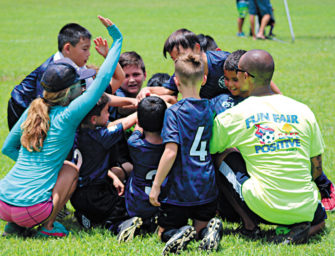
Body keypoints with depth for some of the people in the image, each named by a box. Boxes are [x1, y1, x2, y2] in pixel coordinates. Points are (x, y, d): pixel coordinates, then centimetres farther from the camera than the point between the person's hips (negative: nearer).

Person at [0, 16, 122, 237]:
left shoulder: (33, 110, 11)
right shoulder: (67, 117, -8)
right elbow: (102, 80, -7)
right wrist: (117, 40, 1)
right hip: (33, 208, -6)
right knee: (71, 170, 18)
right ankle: (49, 225, 10)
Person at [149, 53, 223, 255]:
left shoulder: (174, 112, -12)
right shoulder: (209, 109, 4)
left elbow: (171, 152, -20)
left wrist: (156, 185, -14)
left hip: (180, 190, -4)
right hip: (207, 187, 4)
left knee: (165, 232, 11)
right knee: (202, 226, 20)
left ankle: (180, 233, -22)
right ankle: (210, 229, -14)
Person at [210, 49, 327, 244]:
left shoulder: (232, 117, -2)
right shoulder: (303, 110, 6)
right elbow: (317, 170, 11)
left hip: (266, 209, -3)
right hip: (306, 210, 3)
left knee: (221, 159, 14)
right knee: (320, 218, 38)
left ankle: (249, 225, 6)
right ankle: (301, 227, 2)